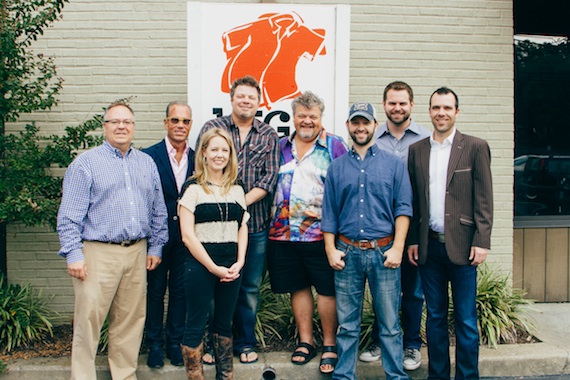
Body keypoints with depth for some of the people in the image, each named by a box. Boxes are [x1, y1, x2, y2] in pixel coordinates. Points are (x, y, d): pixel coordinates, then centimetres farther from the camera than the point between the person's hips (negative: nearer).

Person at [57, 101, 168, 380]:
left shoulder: (147, 163, 13)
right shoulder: (85, 163, -1)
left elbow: (158, 210, 16)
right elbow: (69, 214, -5)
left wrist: (155, 246, 11)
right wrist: (73, 254, -11)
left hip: (137, 252, 4)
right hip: (98, 253, -4)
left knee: (130, 320, 10)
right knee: (89, 319, -2)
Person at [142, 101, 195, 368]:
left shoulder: (197, 159, 4)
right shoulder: (148, 156, -5)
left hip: (186, 236, 3)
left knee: (180, 289, 11)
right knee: (155, 289, 9)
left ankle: (175, 341, 26)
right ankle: (154, 343, 23)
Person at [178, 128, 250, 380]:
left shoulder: (236, 188, 10)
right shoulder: (193, 188, -5)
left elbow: (243, 227, 11)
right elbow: (187, 235, -11)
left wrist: (239, 262, -3)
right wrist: (214, 268, -12)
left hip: (231, 267, 5)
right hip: (200, 265, -5)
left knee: (224, 323, 15)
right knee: (195, 325, 3)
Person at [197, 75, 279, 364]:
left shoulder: (269, 136, 8)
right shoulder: (211, 128, 4)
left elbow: (270, 177, 0)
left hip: (255, 223, 2)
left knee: (250, 286, 10)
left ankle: (245, 343, 25)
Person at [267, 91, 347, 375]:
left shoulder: (335, 146, -1)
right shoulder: (281, 147, 12)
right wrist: (275, 220, 10)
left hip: (321, 233, -4)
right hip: (284, 233, 4)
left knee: (327, 289, 3)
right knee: (298, 287, 13)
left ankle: (329, 345, 17)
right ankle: (305, 341, 26)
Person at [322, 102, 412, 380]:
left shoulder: (393, 164, 6)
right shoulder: (337, 167, 11)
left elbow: (403, 208, 1)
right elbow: (329, 213, 10)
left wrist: (397, 248, -7)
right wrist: (331, 249, 2)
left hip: (383, 251, -1)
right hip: (347, 253, 2)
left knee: (389, 323, 3)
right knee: (347, 323, 8)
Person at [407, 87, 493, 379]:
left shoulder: (476, 147, 0)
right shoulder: (417, 150, 9)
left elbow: (484, 199, -3)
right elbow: (413, 200, 11)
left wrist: (481, 242, -9)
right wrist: (412, 241, 7)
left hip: (462, 245, -3)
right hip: (429, 246, 3)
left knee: (466, 320, 4)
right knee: (435, 317, 12)